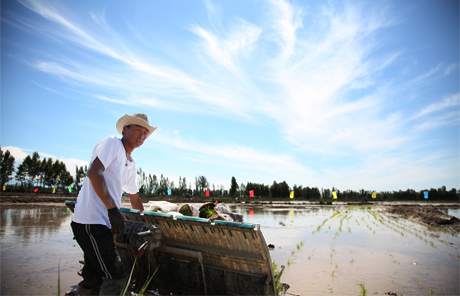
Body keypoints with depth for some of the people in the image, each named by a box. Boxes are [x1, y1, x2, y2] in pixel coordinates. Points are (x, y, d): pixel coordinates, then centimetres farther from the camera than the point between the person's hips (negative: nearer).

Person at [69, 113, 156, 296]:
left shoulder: (131, 164, 20)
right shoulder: (111, 143, -4)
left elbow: (134, 199, 30)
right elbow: (94, 173, -20)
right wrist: (113, 209, -26)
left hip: (104, 223, 9)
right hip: (91, 220, -9)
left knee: (94, 280, 14)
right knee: (117, 277, -10)